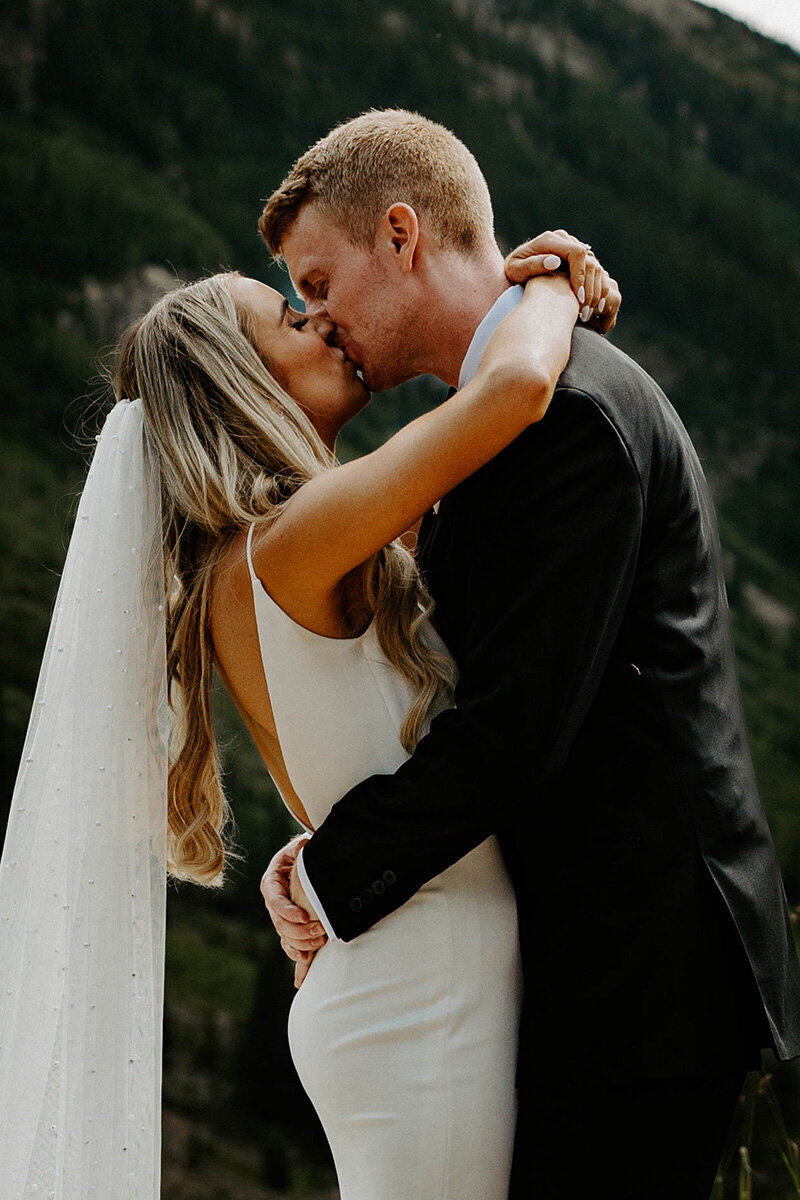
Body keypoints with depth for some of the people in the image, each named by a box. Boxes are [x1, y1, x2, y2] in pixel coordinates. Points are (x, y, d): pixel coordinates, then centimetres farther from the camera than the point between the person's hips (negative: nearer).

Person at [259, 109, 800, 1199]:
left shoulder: (575, 412, -17)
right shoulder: (509, 416, 16)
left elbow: (514, 729, -22)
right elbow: (474, 693, 17)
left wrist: (331, 876, -10)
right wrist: (332, 855, 4)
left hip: (640, 962, -10)